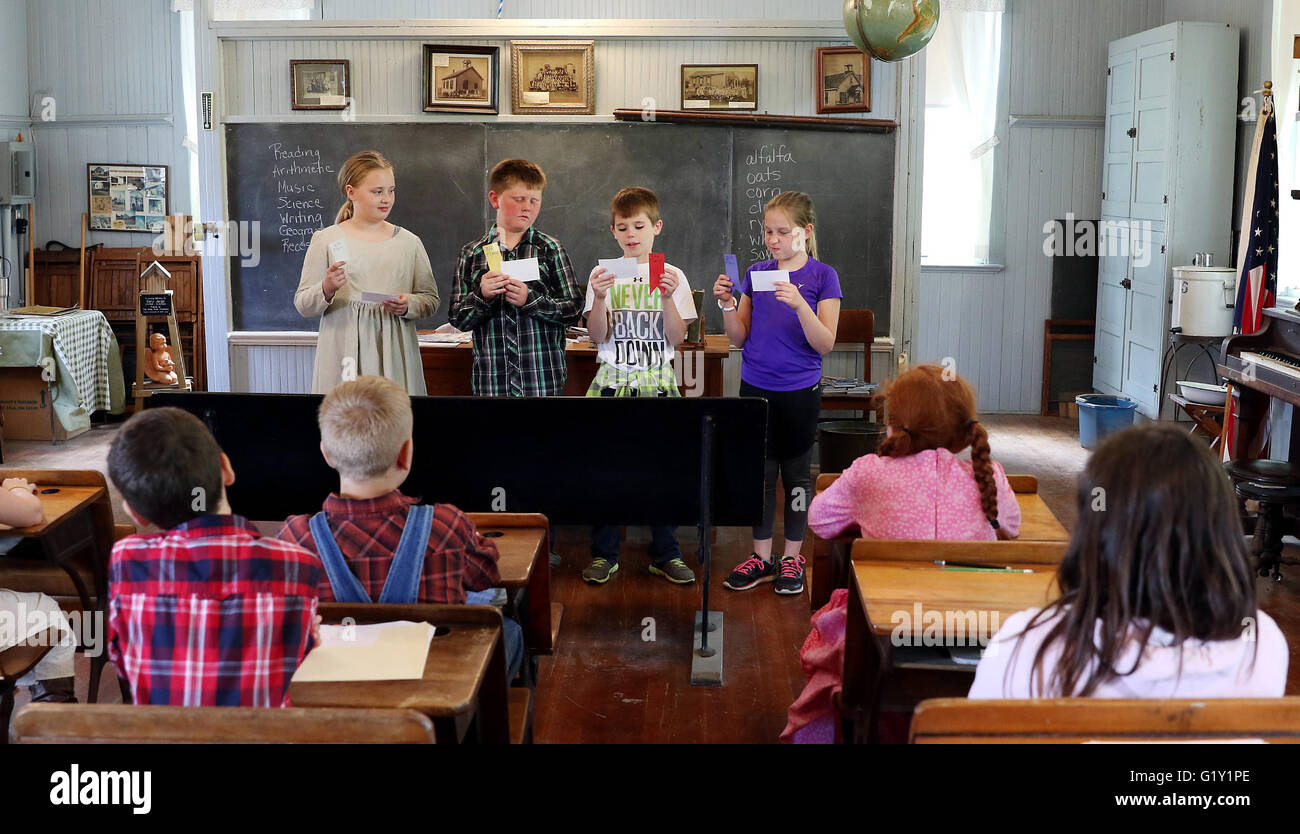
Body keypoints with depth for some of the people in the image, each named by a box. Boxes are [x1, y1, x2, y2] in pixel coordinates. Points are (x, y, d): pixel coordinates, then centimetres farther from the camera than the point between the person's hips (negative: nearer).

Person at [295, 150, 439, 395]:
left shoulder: (409, 242, 10)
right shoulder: (325, 240, 4)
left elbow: (430, 299, 11)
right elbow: (303, 305, 2)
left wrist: (408, 305, -9)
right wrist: (326, 289, -17)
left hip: (394, 353, 2)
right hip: (344, 354, -1)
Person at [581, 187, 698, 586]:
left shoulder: (672, 276, 3)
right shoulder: (604, 274, 4)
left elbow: (676, 338, -3)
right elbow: (598, 336, -1)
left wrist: (668, 297, -16)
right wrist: (599, 298, -16)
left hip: (658, 382, 0)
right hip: (612, 381, 0)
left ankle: (665, 555, 15)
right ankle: (604, 554, 14)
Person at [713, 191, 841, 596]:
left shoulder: (822, 277, -5)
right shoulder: (756, 273, 5)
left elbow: (825, 344, -12)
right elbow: (739, 338, 6)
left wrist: (799, 305, -26)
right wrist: (727, 304, -11)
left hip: (799, 391, -3)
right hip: (755, 388, 3)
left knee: (796, 473, 8)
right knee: (759, 472, 8)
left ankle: (792, 558, 20)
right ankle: (761, 557, 19)